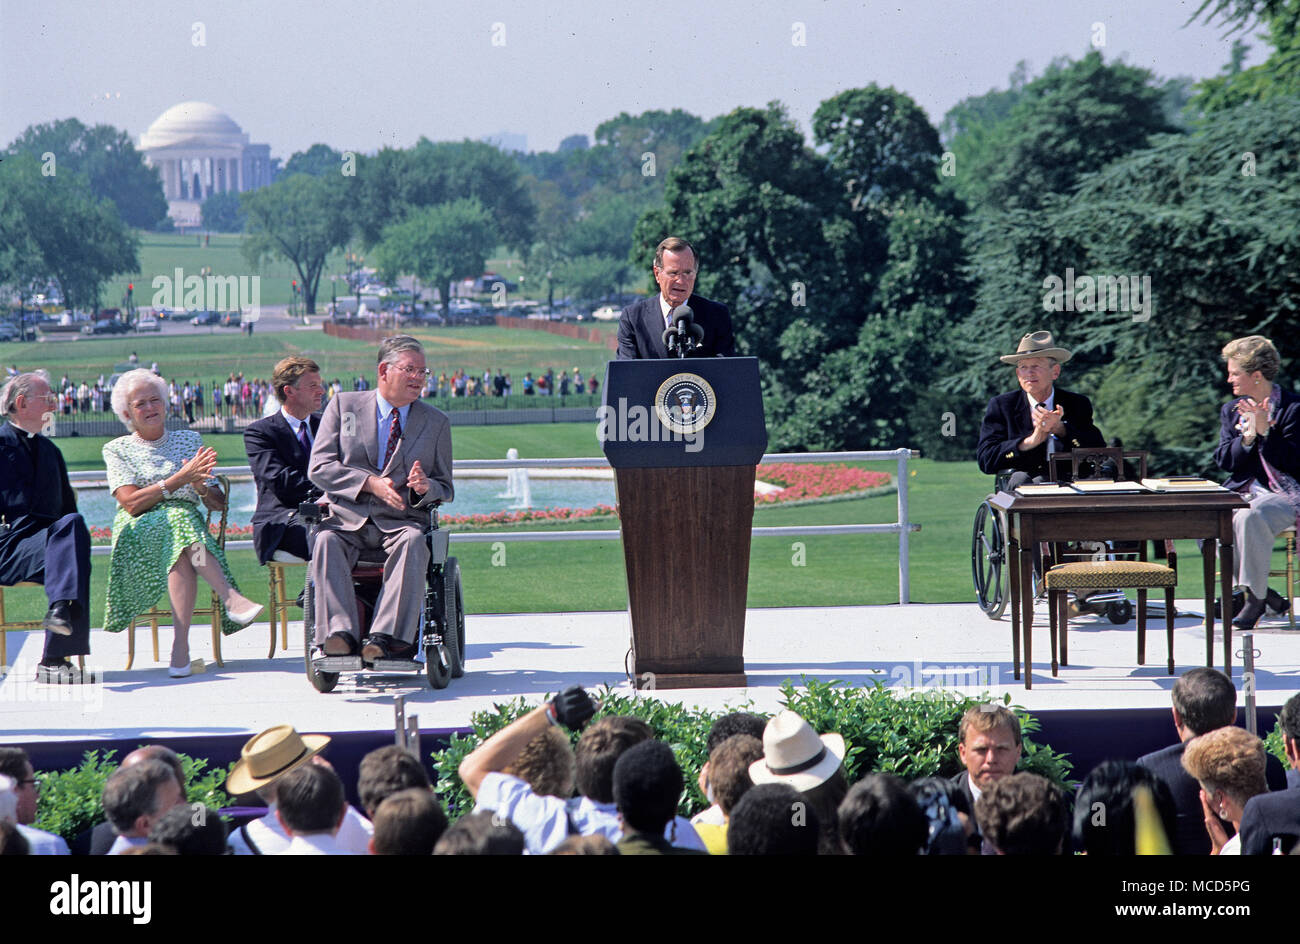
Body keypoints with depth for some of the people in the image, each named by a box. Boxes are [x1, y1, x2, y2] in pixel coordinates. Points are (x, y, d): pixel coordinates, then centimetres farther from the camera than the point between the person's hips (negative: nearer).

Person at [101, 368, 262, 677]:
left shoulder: (190, 440, 19)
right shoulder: (117, 450, 12)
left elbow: (219, 502, 15)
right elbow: (131, 503, -6)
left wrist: (201, 487, -9)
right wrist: (180, 479, -13)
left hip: (187, 520, 2)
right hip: (138, 534, -2)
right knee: (177, 517, -37)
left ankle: (181, 644, -47)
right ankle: (230, 597, -51)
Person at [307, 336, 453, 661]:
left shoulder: (437, 423, 14)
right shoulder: (343, 406, 10)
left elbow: (445, 489, 15)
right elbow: (318, 468, 1)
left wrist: (426, 488, -11)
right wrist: (370, 483, -14)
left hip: (401, 522, 0)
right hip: (347, 518, 0)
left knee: (413, 542, -35)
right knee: (326, 541, -34)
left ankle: (389, 637, -45)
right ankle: (339, 633, -43)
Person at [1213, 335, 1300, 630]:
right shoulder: (1231, 411, 15)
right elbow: (1224, 461, 6)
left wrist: (1264, 431, -18)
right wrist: (1248, 435, -10)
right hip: (1241, 493, 6)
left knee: (1248, 518, -38)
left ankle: (1255, 597, -23)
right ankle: (1258, 592, -13)